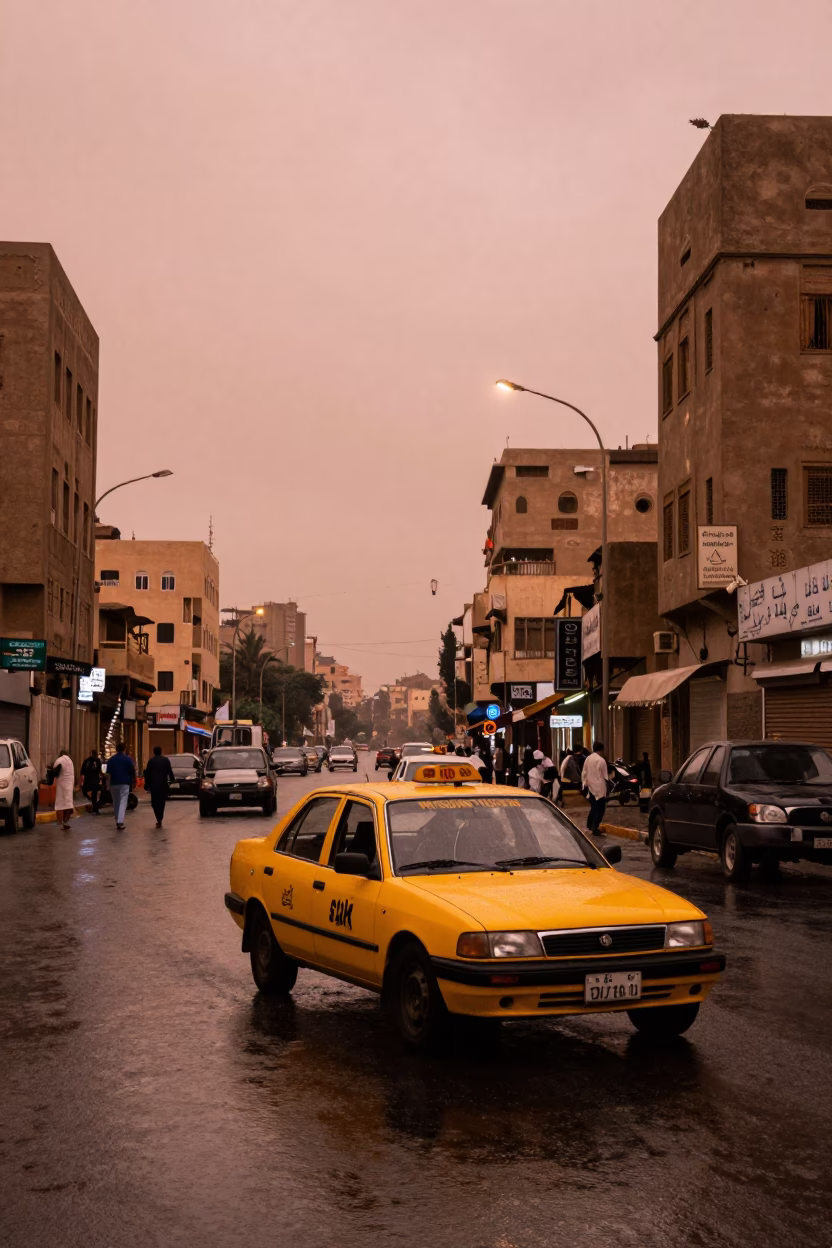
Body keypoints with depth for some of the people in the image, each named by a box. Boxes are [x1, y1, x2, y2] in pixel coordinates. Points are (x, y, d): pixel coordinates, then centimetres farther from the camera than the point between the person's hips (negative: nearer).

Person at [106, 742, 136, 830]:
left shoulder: (111, 759, 2)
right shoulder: (128, 759, -3)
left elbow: (108, 773, -2)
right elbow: (133, 772, 1)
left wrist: (108, 785, 1)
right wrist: (134, 782, 16)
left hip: (114, 783, 3)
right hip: (125, 783, -3)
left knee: (115, 802, 18)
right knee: (123, 803, -7)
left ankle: (117, 820, 27)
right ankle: (120, 822, -21)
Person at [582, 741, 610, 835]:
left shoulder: (588, 759, 5)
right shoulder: (601, 760, -16)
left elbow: (584, 773, 8)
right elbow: (605, 776, -12)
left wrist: (584, 783, 14)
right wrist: (608, 780, 6)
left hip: (591, 787, 7)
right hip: (599, 787, -7)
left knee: (593, 807, 19)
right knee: (600, 808, -1)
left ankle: (589, 826, 23)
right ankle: (595, 828, -6)